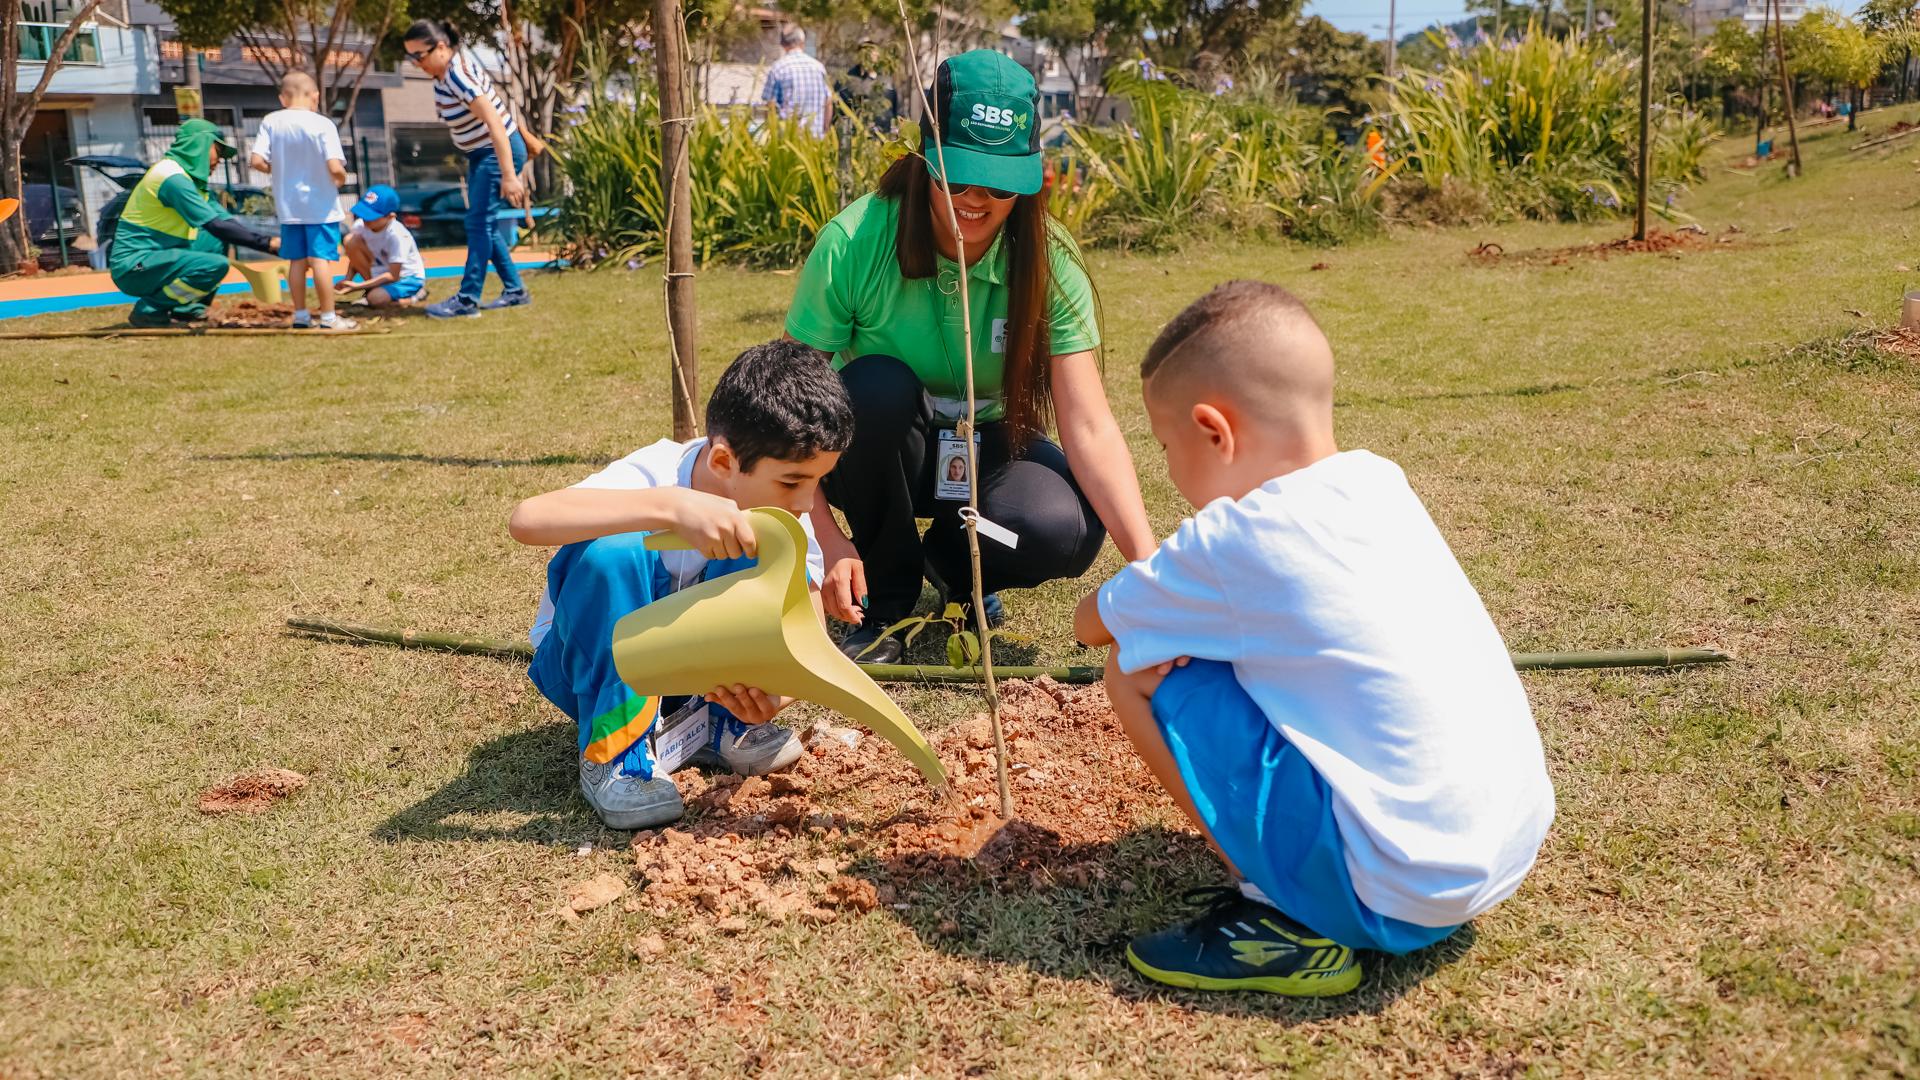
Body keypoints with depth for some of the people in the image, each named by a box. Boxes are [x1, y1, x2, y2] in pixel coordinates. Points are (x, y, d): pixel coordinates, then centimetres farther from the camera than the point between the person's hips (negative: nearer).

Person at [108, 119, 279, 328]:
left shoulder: (189, 176, 13)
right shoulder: (173, 177, -17)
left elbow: (223, 219, 10)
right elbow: (215, 225, -22)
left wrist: (266, 242, -2)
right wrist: (266, 243, -20)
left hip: (153, 257, 10)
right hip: (133, 267, -10)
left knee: (219, 241, 12)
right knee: (216, 265, -25)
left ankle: (186, 308, 8)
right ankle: (149, 309, -10)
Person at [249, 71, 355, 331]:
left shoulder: (270, 122, -2)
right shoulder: (323, 124, -13)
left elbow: (257, 162, -9)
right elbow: (335, 168, -20)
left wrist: (278, 169, 10)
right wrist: (342, 179, 1)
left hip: (289, 207, 4)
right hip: (321, 205, -4)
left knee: (297, 261, 12)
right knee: (321, 259, -3)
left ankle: (300, 315, 20)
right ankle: (328, 317, -2)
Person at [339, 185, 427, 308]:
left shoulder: (397, 235, -29)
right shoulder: (360, 225, -13)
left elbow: (393, 276, -27)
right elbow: (355, 257, 1)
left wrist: (358, 286, -29)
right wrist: (348, 281, -17)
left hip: (409, 278, -6)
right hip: (382, 271, 6)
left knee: (376, 299, -34)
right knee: (351, 240, -16)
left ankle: (415, 296, -4)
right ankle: (372, 289, -3)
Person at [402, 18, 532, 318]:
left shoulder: (459, 76, -26)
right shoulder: (441, 74, 1)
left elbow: (496, 124, -30)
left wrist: (509, 176, -33)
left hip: (498, 152, -10)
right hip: (479, 154, 10)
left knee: (479, 224, -8)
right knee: (486, 225, 12)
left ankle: (467, 300, -4)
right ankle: (515, 291, 20)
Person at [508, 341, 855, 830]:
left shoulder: (787, 516, -15)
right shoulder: (654, 477, -32)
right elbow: (526, 520, -50)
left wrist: (778, 690, -40)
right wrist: (671, 506, -61)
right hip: (592, 665, -4)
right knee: (615, 550, -36)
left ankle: (722, 718, -5)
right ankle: (612, 754, -22)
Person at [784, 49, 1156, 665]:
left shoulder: (1049, 265, -19)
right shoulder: (853, 244, -24)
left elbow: (1089, 428, -25)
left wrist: (1148, 563, -37)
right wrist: (829, 542, -32)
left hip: (985, 447, 1)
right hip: (879, 452, -1)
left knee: (1067, 529, -30)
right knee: (878, 385, -35)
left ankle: (955, 563, 8)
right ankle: (886, 597, -10)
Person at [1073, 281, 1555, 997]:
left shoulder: (1228, 543, -12)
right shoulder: (1382, 483, 7)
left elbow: (1090, 623, 6)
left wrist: (1155, 602, 26)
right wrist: (1188, 603, 13)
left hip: (1392, 897, -8)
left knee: (1137, 670, -3)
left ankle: (1287, 924, 1)